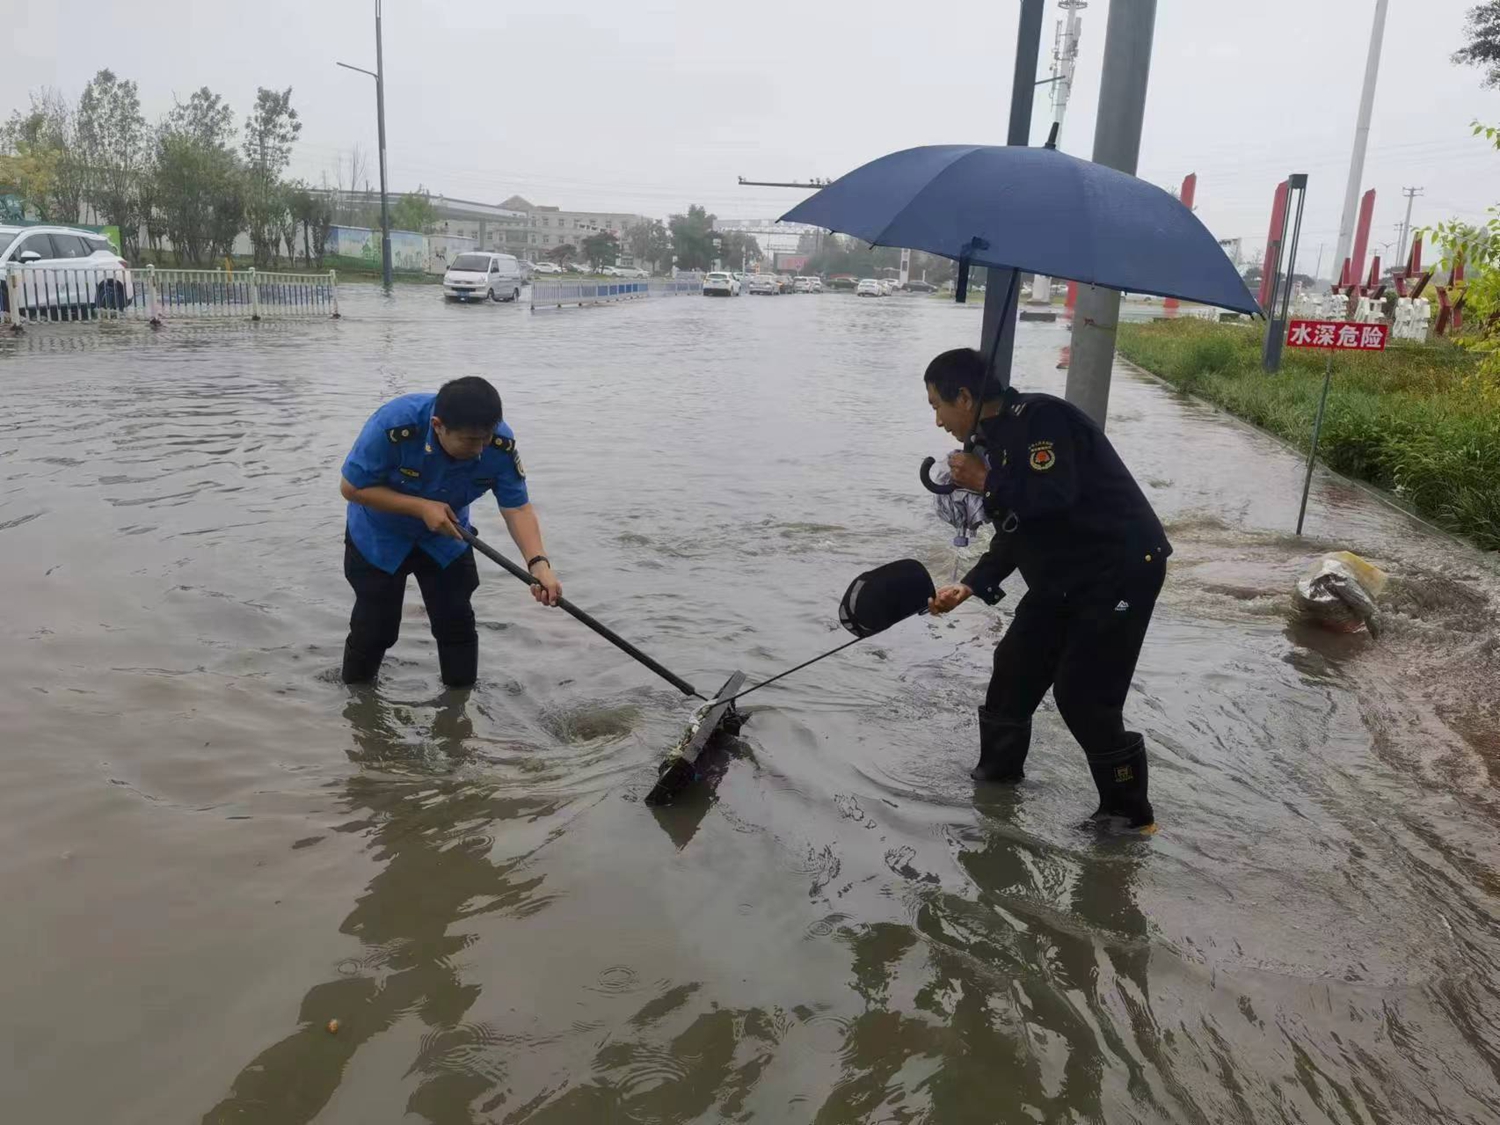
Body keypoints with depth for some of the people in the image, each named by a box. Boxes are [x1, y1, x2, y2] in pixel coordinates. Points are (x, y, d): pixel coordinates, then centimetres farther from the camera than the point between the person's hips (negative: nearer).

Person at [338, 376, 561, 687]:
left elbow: (517, 508, -24)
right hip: (379, 537, -2)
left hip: (446, 537, 2)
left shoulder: (500, 445, -28)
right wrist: (422, 507, -34)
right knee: (375, 627, 5)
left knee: (457, 625, 2)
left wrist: (539, 564, -40)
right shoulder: (394, 426, -37)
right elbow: (351, 487, -26)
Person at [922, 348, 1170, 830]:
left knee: (1083, 695, -8)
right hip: (1063, 575, 10)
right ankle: (998, 769, 33)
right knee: (1014, 664, 12)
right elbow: (1016, 532, 15)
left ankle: (1129, 810, 9)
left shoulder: (1039, 417, -19)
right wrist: (971, 585, 5)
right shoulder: (995, 442, 10)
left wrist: (987, 482, -19)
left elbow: (1056, 495, -32)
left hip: (1121, 569, -10)